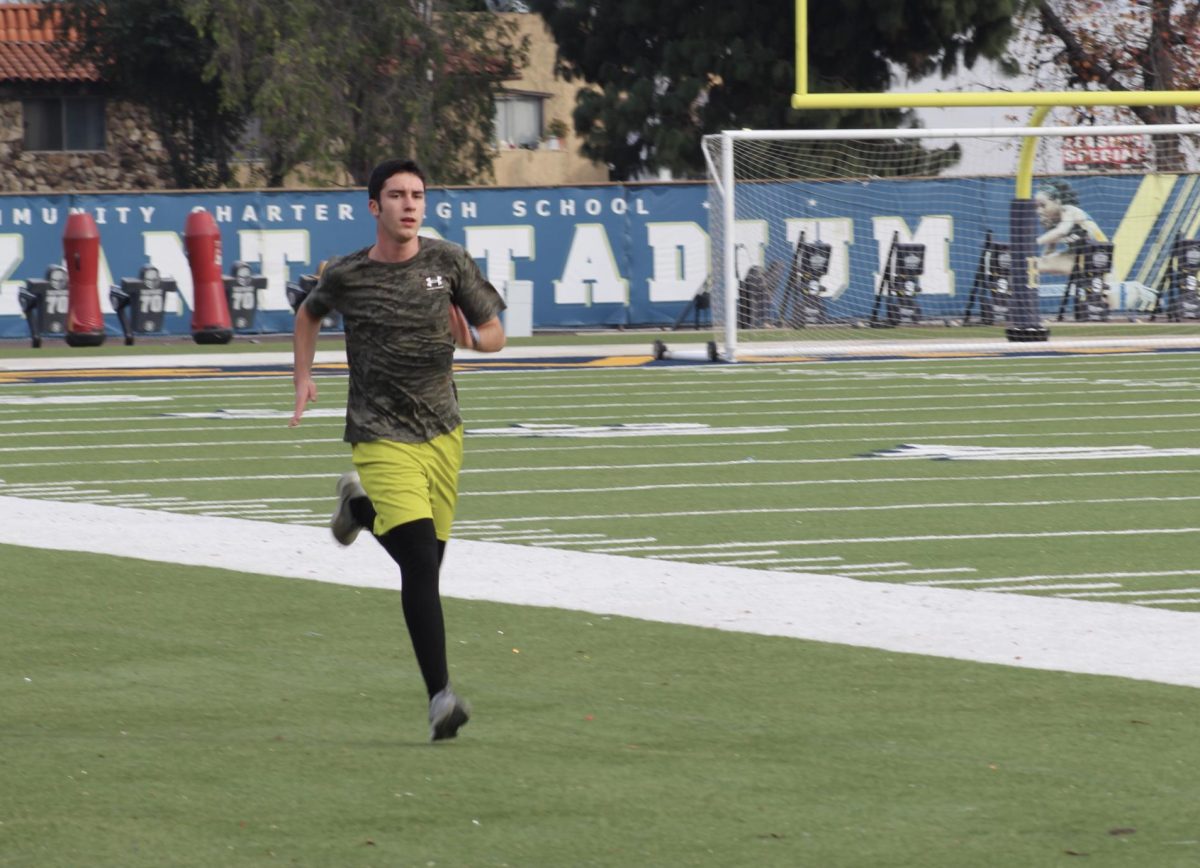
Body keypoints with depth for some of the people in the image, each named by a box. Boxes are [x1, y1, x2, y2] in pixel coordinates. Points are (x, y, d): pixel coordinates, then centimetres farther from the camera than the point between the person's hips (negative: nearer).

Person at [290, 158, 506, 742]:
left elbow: (494, 332, 6)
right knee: (420, 563, -18)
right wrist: (303, 377, 9)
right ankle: (440, 696, -18)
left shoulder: (448, 262, 0)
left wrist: (474, 338, -16)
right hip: (381, 437, -4)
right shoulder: (347, 275, -2)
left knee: (425, 561, 14)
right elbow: (309, 314, 19)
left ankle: (360, 506, 44)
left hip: (442, 432, 4)